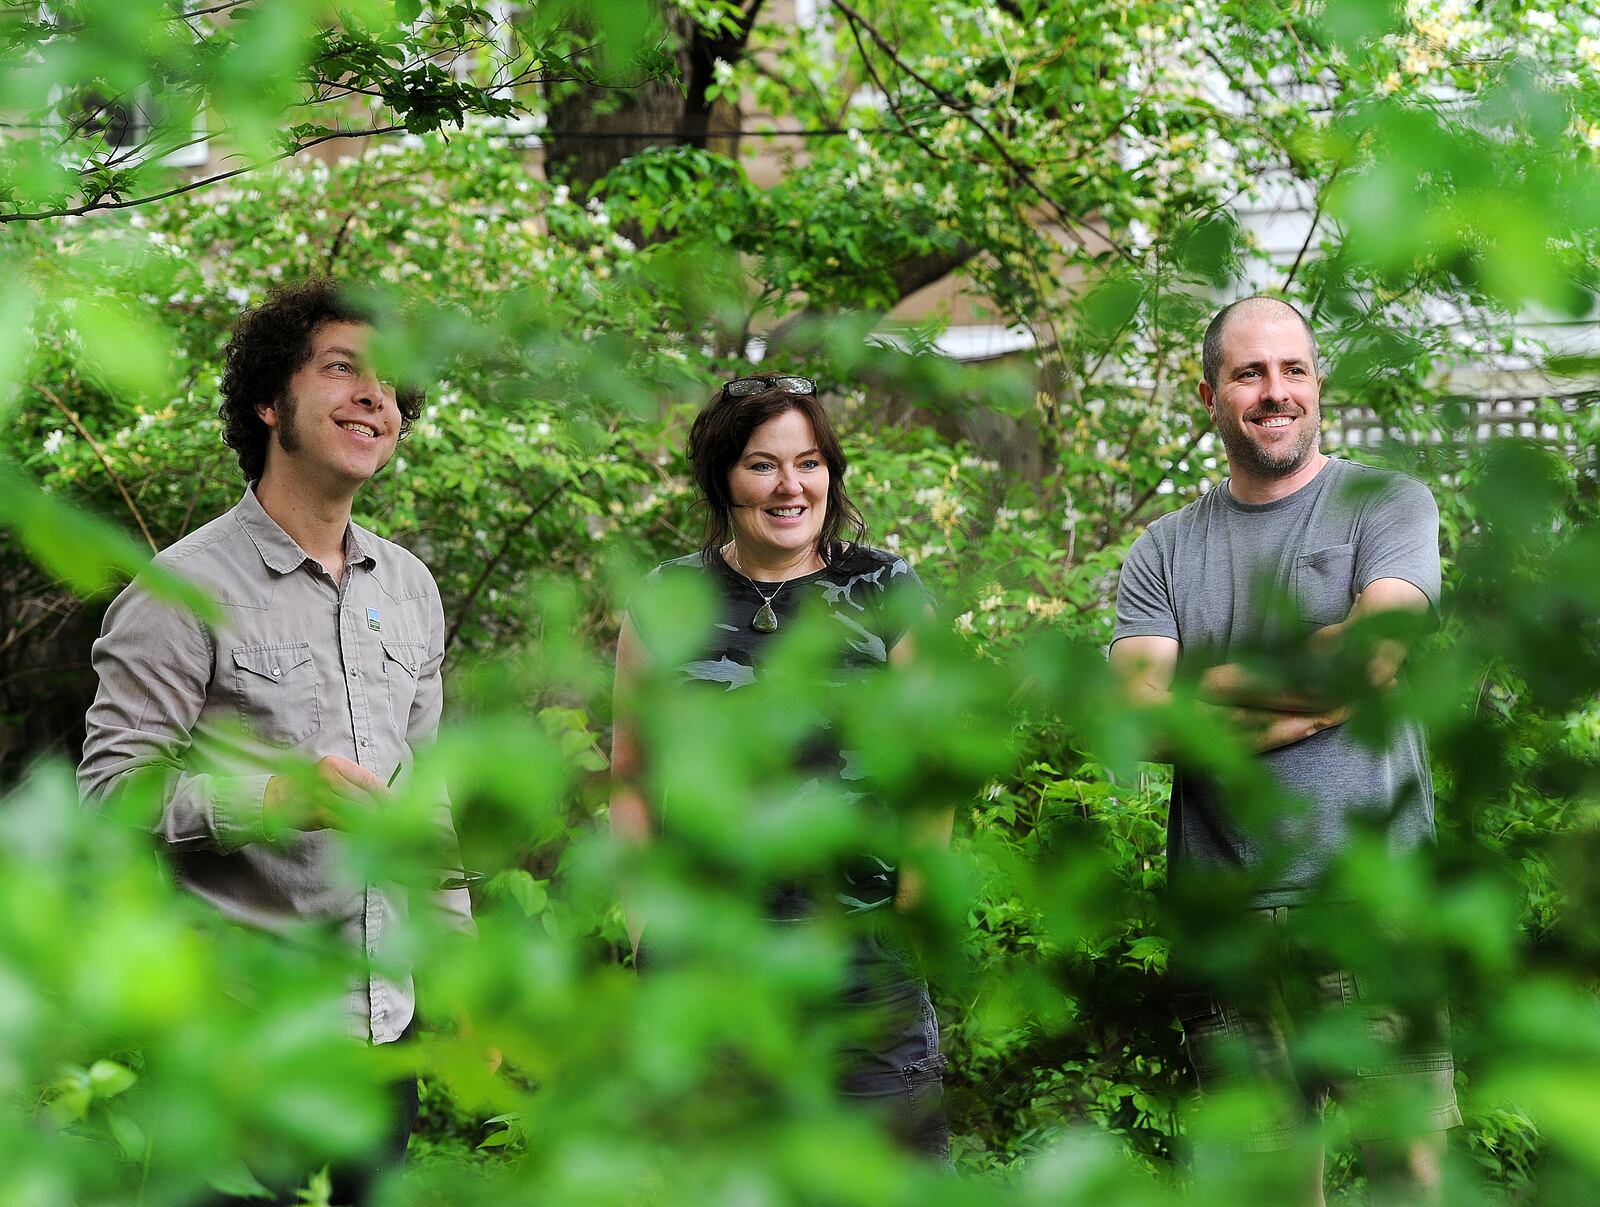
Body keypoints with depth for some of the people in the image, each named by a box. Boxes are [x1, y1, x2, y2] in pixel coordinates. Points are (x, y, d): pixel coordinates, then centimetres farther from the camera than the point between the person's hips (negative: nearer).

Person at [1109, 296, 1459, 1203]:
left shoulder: (1389, 503, 6)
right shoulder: (1166, 550, 13)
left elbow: (1373, 650, -12)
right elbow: (1144, 715, -1)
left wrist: (1216, 685, -3)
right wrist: (1304, 699, -8)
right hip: (1226, 922, 2)